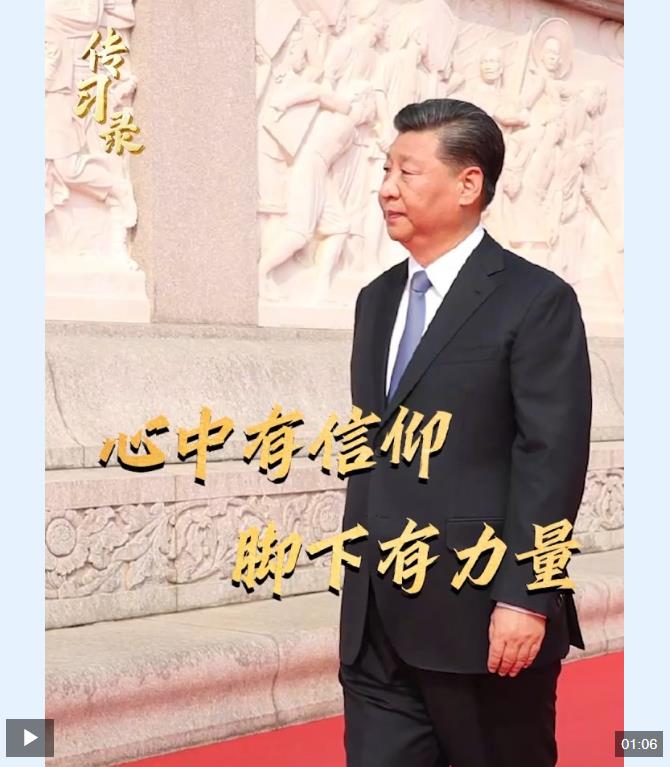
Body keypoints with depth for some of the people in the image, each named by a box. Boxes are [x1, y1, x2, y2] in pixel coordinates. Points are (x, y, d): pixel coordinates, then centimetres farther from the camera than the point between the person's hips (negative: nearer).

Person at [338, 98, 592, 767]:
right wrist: (360, 582, 15)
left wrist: (526, 599, -18)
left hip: (483, 616, -6)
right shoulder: (377, 299, 15)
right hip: (375, 621, 6)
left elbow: (554, 459, -13)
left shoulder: (535, 300, -7)